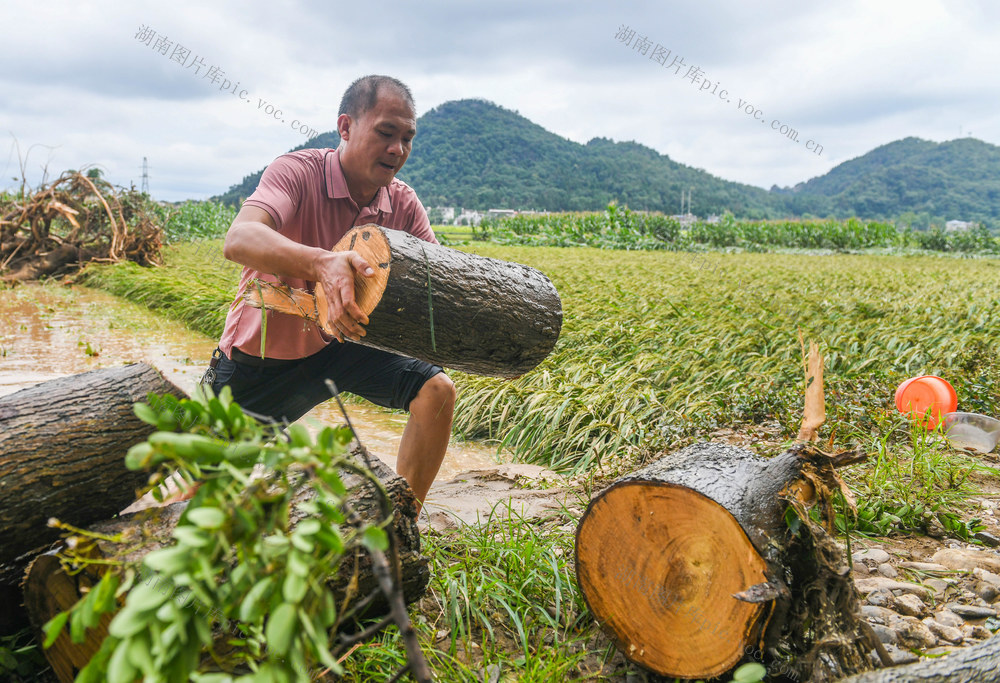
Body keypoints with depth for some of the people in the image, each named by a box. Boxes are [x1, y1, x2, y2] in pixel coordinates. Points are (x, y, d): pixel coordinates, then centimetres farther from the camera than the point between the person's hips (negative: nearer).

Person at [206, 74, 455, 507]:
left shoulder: (403, 204, -9)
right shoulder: (297, 172, -24)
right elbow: (239, 240, -42)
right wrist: (321, 263, -61)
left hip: (340, 342, 4)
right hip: (263, 355, -3)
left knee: (435, 390, -14)